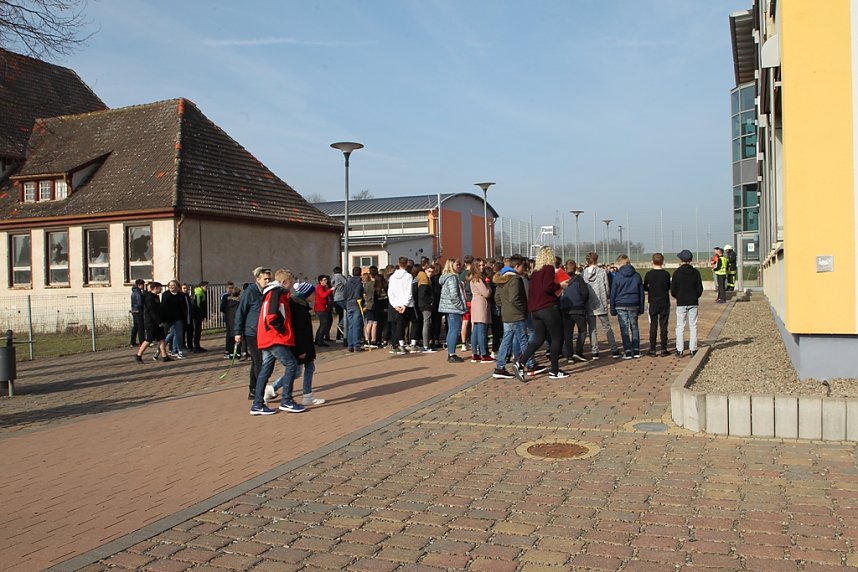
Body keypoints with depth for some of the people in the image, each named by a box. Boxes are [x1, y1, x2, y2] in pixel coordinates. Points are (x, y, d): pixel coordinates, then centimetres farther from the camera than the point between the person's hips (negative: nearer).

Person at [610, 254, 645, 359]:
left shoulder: (617, 276, -5)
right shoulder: (637, 275, 5)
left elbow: (613, 293, -3)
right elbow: (641, 292, 8)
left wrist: (612, 309, 3)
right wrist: (641, 307, 14)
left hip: (621, 305, -3)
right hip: (634, 304, 3)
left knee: (624, 329, 1)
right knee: (634, 327, 12)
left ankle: (627, 352, 0)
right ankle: (636, 351, 11)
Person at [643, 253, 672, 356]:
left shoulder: (649, 274, -7)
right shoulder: (666, 274, -5)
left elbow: (644, 288, 3)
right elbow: (669, 287, 8)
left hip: (653, 303, 0)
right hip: (665, 303, 1)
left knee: (653, 326, 3)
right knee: (663, 326, 5)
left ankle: (652, 350, 3)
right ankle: (664, 349, 6)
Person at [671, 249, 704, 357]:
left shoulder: (677, 273, -6)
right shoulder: (696, 272, 0)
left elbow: (673, 290, -5)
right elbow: (700, 289, 1)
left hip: (681, 303, -2)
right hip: (693, 303, 2)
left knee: (680, 326, 3)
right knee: (693, 326, 7)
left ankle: (680, 350, 1)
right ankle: (693, 350, 6)